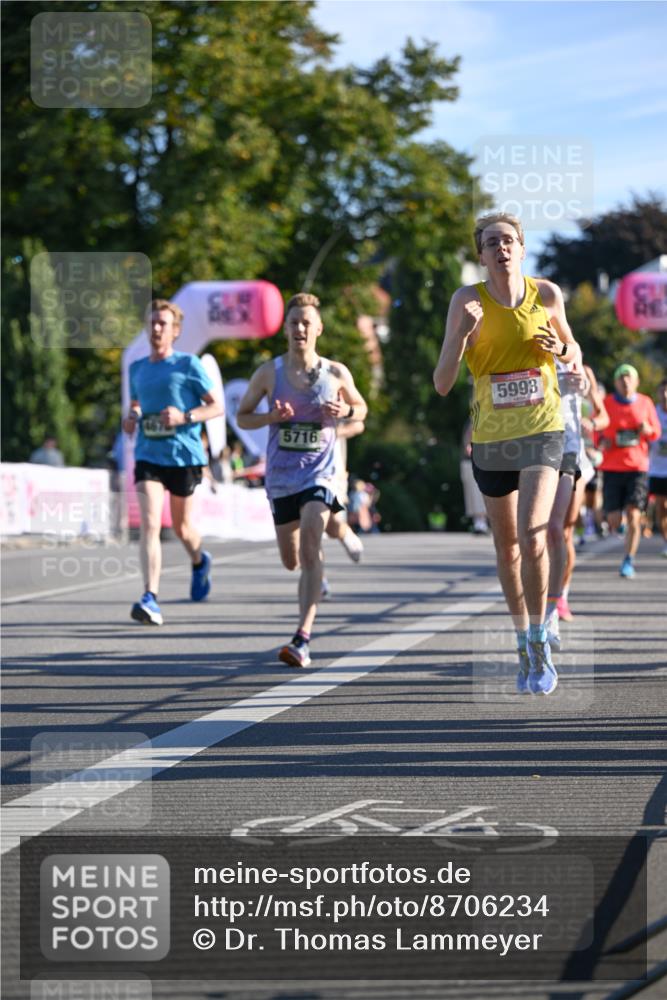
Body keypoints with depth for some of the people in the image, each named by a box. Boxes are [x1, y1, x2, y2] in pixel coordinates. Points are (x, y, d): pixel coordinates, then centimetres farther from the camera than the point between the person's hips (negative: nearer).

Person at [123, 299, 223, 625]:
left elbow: (217, 406, -1)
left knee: (181, 527, 12)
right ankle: (150, 599, -23)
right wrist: (130, 419, 4)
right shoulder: (137, 368, 11)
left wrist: (185, 417, -17)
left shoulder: (188, 364, -3)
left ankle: (199, 561, 48)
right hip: (148, 455, 2)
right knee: (148, 524, -16)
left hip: (184, 455, -2)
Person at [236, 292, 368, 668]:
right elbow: (242, 416, 8)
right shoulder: (269, 373, 0)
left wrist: (345, 411, -8)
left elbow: (362, 408, 16)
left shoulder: (337, 374, 0)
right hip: (281, 477, 3)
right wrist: (271, 417, -13)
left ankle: (303, 639, -29)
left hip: (320, 474, -2)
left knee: (309, 546, -23)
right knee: (292, 561, 13)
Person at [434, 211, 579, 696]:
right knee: (507, 548, 11)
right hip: (491, 438, 1)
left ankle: (540, 642, -6)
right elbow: (442, 384, -10)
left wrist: (561, 349, -9)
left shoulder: (547, 294, -3)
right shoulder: (468, 300, -7)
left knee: (531, 537, -20)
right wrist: (461, 334, -26)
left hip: (542, 432, -1)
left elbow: (574, 354, 15)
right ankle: (524, 644, 29)